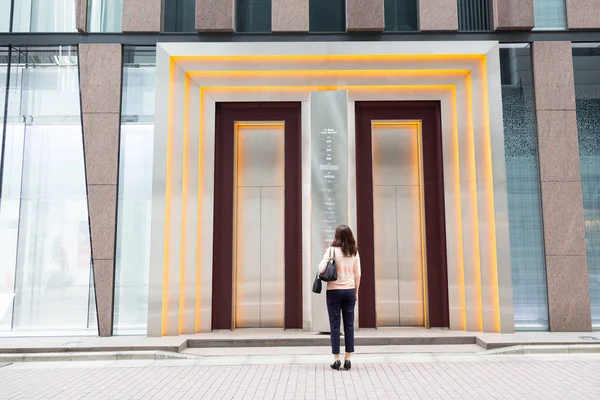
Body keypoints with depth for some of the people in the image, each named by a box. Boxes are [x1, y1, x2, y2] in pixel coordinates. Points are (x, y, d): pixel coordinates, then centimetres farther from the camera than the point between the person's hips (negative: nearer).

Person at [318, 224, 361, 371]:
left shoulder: (332, 250, -9)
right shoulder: (354, 252, 2)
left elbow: (321, 269, -17)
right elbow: (357, 274, 5)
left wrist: (325, 258, 4)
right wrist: (356, 292, 15)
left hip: (334, 290, -3)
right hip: (350, 290, 3)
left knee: (334, 325, 4)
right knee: (349, 325, 8)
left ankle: (336, 359, 5)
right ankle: (348, 359, 10)